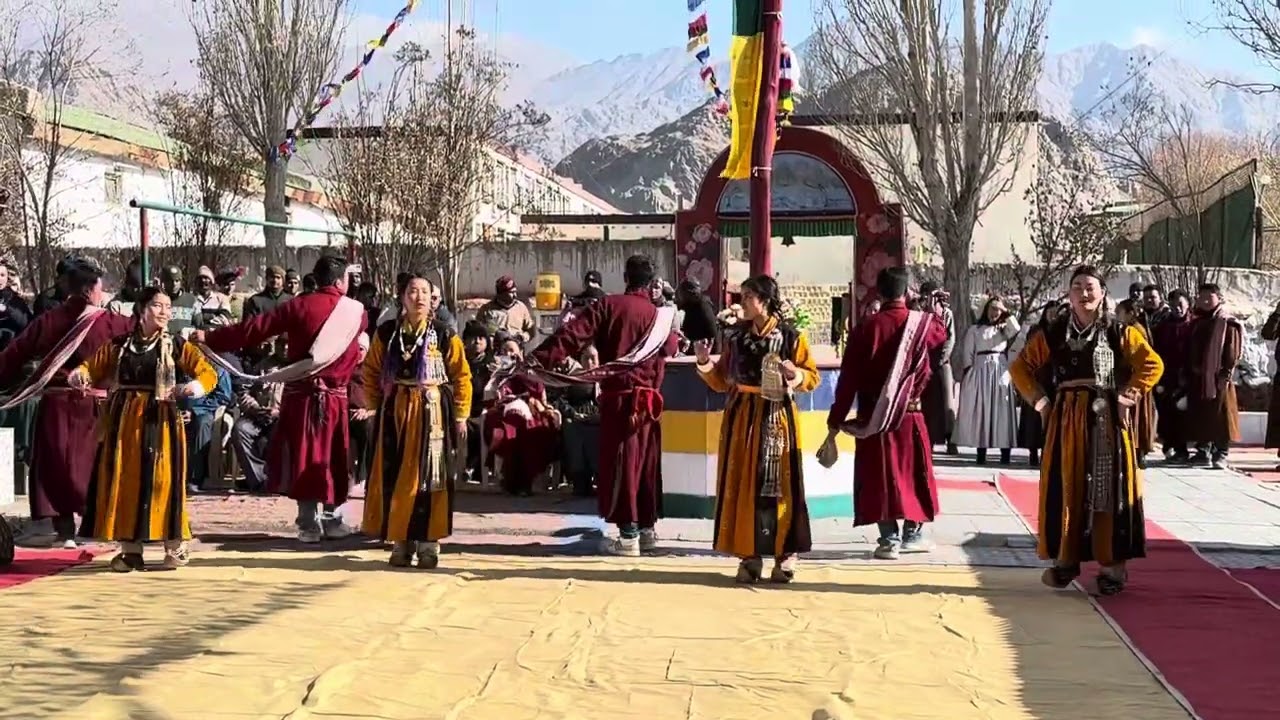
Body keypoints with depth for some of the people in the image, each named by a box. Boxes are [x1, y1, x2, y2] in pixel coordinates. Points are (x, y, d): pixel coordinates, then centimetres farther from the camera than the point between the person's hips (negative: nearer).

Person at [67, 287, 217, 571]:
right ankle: (130, 549, 10)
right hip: (123, 422, 3)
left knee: (162, 481, -6)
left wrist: (195, 386, -25)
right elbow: (92, 368, 14)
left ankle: (175, 547, 4)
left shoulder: (176, 346, 3)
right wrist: (79, 374, -9)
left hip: (160, 422, -3)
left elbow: (209, 373, -3)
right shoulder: (119, 345, 11)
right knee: (124, 482, 3)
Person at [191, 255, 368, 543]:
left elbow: (254, 329, -6)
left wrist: (209, 338, 0)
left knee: (305, 457, 7)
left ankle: (309, 523, 6)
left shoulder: (300, 306, -4)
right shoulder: (357, 311, 0)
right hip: (335, 397, 0)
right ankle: (331, 519, 19)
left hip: (300, 395, 0)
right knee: (334, 459, 13)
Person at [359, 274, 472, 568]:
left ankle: (428, 543, 7)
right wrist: (374, 406, 5)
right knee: (394, 478, 4)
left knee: (429, 478, 0)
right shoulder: (386, 333, 3)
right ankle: (400, 542, 13)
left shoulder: (445, 335, -2)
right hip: (395, 412, 2)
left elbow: (461, 376, 1)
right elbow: (371, 372, 11)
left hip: (433, 412, -2)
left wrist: (461, 416, -1)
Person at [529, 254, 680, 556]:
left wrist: (540, 359, -19)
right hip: (650, 398, 4)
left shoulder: (609, 306, -6)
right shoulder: (661, 315, 5)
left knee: (621, 463, -2)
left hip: (620, 396, -4)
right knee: (646, 463, 14)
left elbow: (573, 334, -15)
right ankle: (647, 528, 22)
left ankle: (628, 535, -3)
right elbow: (671, 350, 21)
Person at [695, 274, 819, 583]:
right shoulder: (735, 337, 9)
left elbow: (813, 377, 0)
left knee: (777, 485, -2)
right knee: (742, 485, 2)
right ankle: (749, 556, 8)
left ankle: (785, 554, 6)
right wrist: (705, 363, -4)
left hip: (776, 419, -4)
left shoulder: (791, 336, -3)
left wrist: (795, 374, -20)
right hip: (742, 418, 4)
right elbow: (722, 382, 12)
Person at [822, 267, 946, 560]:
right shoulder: (923, 323, -3)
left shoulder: (865, 327, -8)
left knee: (880, 476, 4)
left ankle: (889, 539, 0)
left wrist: (835, 421, -3)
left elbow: (848, 379, -7)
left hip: (873, 416, -1)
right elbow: (941, 333, 24)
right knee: (914, 473, 15)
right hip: (910, 415, 1)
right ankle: (912, 534, 20)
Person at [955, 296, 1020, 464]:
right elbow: (967, 355, 4)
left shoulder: (1004, 330, 16)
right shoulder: (974, 330, 9)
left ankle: (1005, 454, -5)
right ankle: (981, 454, -4)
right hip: (980, 373, -1)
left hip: (1001, 374, 1)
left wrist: (1007, 313, 0)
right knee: (980, 412, -5)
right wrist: (967, 377, -6)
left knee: (1001, 412, -3)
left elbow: (1017, 330, -6)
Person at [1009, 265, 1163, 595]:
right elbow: (1020, 366, 11)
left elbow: (1152, 365, -1)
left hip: (1106, 419, -2)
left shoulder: (1118, 332, 0)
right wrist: (1039, 399, 1)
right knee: (1065, 489, 4)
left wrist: (1128, 395, -9)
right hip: (1066, 419, 2)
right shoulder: (1054, 333, 6)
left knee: (1108, 489, -2)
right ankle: (1065, 559, 12)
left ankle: (1112, 565, 2)